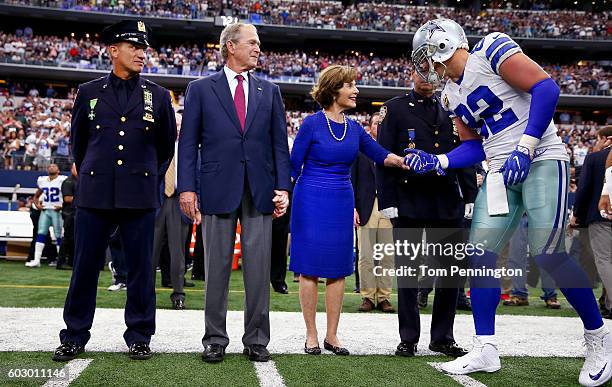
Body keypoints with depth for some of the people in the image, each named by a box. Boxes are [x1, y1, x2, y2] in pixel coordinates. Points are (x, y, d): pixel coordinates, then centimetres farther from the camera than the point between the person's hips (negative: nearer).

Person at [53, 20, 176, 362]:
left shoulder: (158, 96, 7)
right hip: (94, 193, 1)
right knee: (85, 266, 5)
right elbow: (78, 142, 19)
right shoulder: (88, 93, 9)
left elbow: (167, 146, 16)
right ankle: (75, 337, 16)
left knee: (141, 268, 4)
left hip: (140, 196, 0)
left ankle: (139, 337, 15)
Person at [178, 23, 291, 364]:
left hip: (260, 190, 2)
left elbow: (280, 143, 9)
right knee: (217, 268, 4)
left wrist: (283, 187, 0)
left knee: (259, 269, 3)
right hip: (218, 188, -2)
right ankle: (215, 339, 14)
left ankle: (257, 340, 13)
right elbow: (189, 143, 3)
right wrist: (187, 188, -6)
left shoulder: (270, 91, 13)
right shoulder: (201, 89, 6)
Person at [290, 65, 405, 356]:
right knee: (310, 269, 0)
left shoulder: (354, 129, 8)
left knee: (338, 270, 7)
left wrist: (404, 162, -11)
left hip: (342, 204, 6)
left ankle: (332, 335, 16)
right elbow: (293, 166, -5)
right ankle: (311, 335, 10)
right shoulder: (312, 124, -8)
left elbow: (380, 155, 6)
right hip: (311, 202, -6)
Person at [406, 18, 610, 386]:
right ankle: (486, 349, 6)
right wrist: (436, 162, 5)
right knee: (480, 252, -1)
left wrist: (524, 148, -21)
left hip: (541, 160, -8)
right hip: (502, 172, 8)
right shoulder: (452, 94, 14)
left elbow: (546, 88, -16)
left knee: (548, 253, -12)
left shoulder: (491, 50, -10)